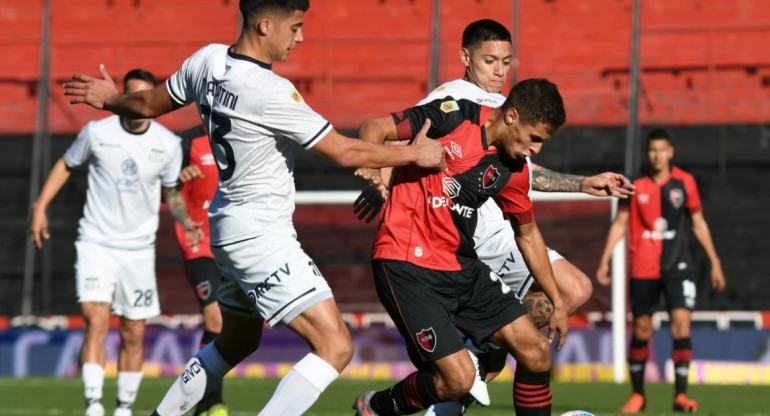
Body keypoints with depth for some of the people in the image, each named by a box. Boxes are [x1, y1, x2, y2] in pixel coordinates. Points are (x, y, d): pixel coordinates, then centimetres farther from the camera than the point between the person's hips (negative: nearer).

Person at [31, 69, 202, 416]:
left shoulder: (168, 144, -1)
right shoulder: (97, 132, -6)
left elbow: (171, 192, 13)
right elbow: (66, 164, 11)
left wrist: (185, 221, -5)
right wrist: (40, 206, 3)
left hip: (139, 249, 2)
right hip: (96, 244, -2)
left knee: (134, 335, 6)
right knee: (96, 322, -19)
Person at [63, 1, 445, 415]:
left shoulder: (208, 60, 0)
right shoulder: (271, 92, -23)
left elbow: (151, 104, 16)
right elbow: (345, 152, -19)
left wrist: (110, 99, 38)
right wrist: (415, 153, -5)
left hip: (229, 225, 10)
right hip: (261, 235, -10)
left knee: (237, 342, 28)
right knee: (335, 347, -14)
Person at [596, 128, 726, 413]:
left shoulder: (685, 182, 2)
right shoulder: (635, 186, 0)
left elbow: (699, 223, 10)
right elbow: (620, 224, 5)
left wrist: (714, 262, 9)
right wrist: (605, 260, -2)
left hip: (678, 266, 0)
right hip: (643, 269, 0)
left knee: (681, 324, -14)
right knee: (641, 328, 4)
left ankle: (681, 394, -10)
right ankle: (638, 394, 19)